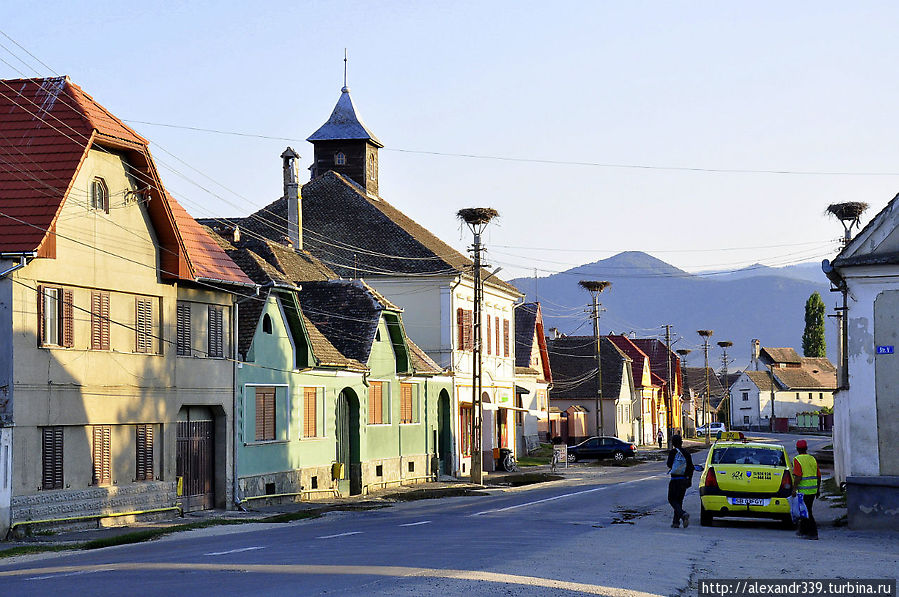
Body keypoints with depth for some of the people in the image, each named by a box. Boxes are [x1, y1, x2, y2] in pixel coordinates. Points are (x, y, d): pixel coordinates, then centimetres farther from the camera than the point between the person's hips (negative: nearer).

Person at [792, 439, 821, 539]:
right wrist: (818, 489, 20)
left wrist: (794, 489, -13)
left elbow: (798, 477, -18)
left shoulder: (797, 460, -10)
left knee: (807, 512, -4)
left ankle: (813, 533, -9)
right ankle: (803, 530, 29)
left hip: (804, 491, -7)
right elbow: (819, 476, 12)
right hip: (813, 490, 7)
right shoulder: (812, 459, 10)